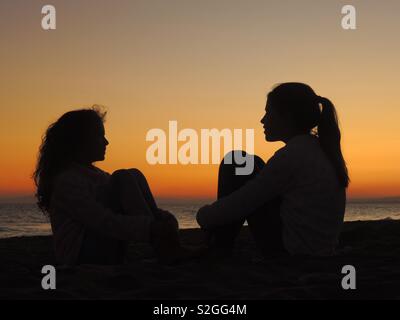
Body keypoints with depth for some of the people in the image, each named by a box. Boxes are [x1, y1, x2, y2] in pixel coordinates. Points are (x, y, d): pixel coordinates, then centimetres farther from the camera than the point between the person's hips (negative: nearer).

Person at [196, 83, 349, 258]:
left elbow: (240, 203, -14)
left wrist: (203, 215, 6)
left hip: (288, 249, -9)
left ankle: (218, 249, 8)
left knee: (236, 164, -4)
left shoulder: (292, 155, -19)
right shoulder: (319, 149, 8)